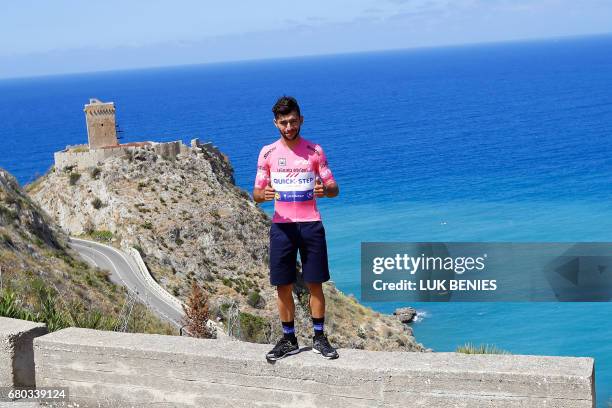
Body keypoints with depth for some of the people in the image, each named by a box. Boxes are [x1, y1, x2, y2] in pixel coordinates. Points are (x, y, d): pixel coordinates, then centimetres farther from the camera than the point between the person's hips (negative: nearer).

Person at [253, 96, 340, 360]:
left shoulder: (314, 151, 3)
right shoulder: (268, 153, 4)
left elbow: (334, 188, 4)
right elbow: (256, 193, 5)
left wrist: (325, 190, -20)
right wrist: (263, 194, -19)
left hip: (310, 225, -1)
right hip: (282, 226, 1)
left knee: (315, 284, 2)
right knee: (283, 286, 4)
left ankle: (319, 338, 13)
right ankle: (288, 340, 15)